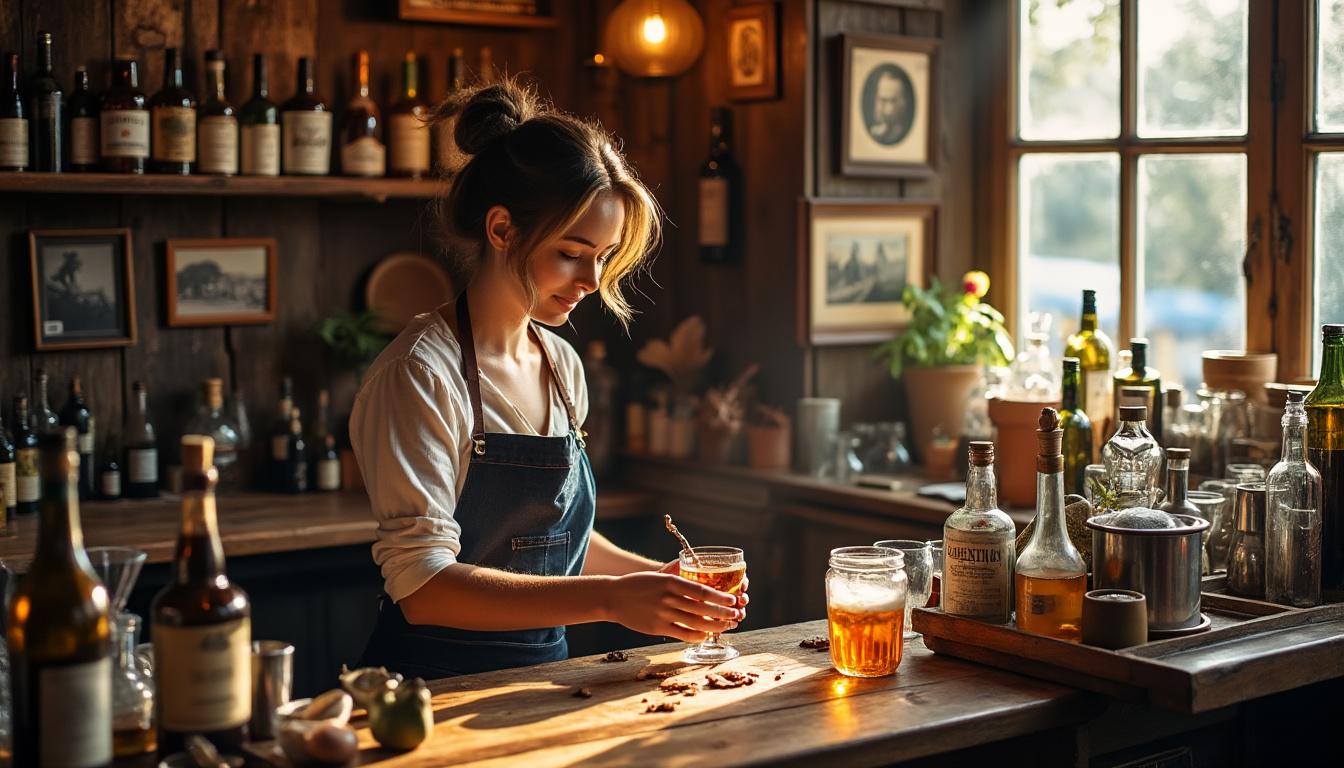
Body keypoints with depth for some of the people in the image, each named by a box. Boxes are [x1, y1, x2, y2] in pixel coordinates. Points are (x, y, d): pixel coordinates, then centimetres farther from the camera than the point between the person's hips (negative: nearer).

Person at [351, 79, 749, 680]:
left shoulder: (563, 365, 10)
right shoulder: (421, 373, -13)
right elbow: (422, 585, -20)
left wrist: (662, 580, 6)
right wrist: (609, 598, -26)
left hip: (543, 676, 6)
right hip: (437, 686, -6)